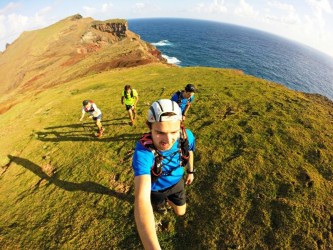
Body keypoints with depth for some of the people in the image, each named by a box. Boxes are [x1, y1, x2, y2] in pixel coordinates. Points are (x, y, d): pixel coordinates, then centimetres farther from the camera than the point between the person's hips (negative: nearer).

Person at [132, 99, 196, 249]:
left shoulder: (186, 136, -31)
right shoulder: (143, 152, -45)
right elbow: (142, 199, -54)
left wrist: (190, 171, 10)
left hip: (177, 182, 3)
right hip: (155, 188, -2)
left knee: (180, 212, 24)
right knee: (156, 207, 27)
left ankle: (168, 199, 56)